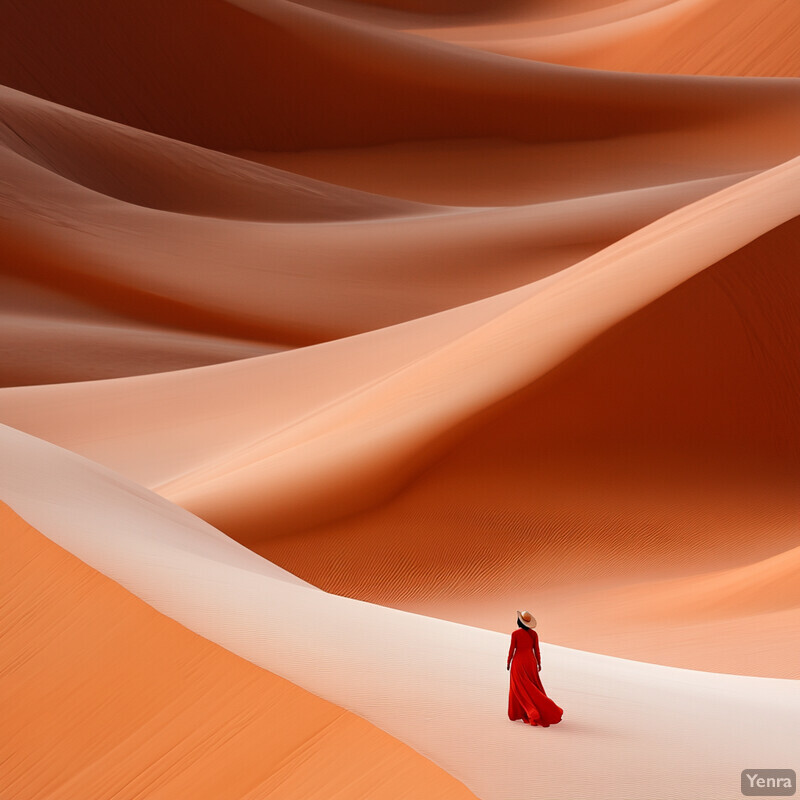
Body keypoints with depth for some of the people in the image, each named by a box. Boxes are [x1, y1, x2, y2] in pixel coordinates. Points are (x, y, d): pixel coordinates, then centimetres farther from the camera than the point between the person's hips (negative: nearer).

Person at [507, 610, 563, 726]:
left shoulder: (515, 634, -13)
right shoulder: (533, 634, -3)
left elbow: (512, 650, -9)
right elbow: (536, 650, 0)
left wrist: (508, 663, 3)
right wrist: (539, 664, 10)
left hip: (518, 662, -3)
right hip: (531, 662, 3)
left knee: (520, 689, 6)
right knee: (533, 688, 16)